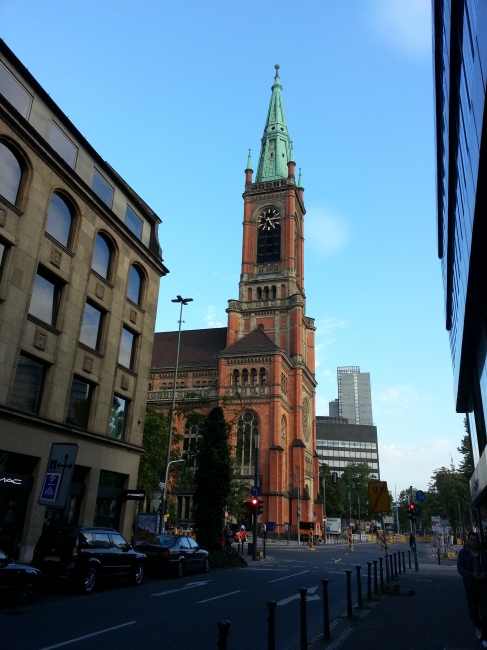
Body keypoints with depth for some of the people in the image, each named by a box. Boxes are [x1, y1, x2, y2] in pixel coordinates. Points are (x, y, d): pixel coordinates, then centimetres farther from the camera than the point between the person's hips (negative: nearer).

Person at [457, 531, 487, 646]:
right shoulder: (463, 553, -8)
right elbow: (460, 568, -11)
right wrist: (472, 575, -25)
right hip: (470, 587, 0)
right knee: (473, 611, 10)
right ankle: (478, 627, 40)